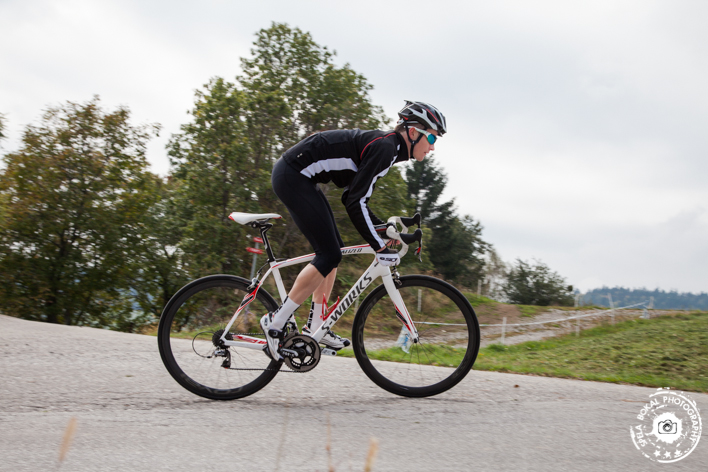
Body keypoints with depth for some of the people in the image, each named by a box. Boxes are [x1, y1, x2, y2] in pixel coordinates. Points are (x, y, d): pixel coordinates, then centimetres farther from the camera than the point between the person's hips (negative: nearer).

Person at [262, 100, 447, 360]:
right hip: (292, 175, -10)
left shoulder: (384, 145, 13)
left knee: (332, 251, 11)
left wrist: (385, 227, 13)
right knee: (329, 255, -9)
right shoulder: (385, 148, -17)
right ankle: (275, 322, -3)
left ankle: (315, 326, 17)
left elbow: (353, 197, 18)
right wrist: (380, 248, -18)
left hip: (297, 176, 10)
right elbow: (355, 203, -22)